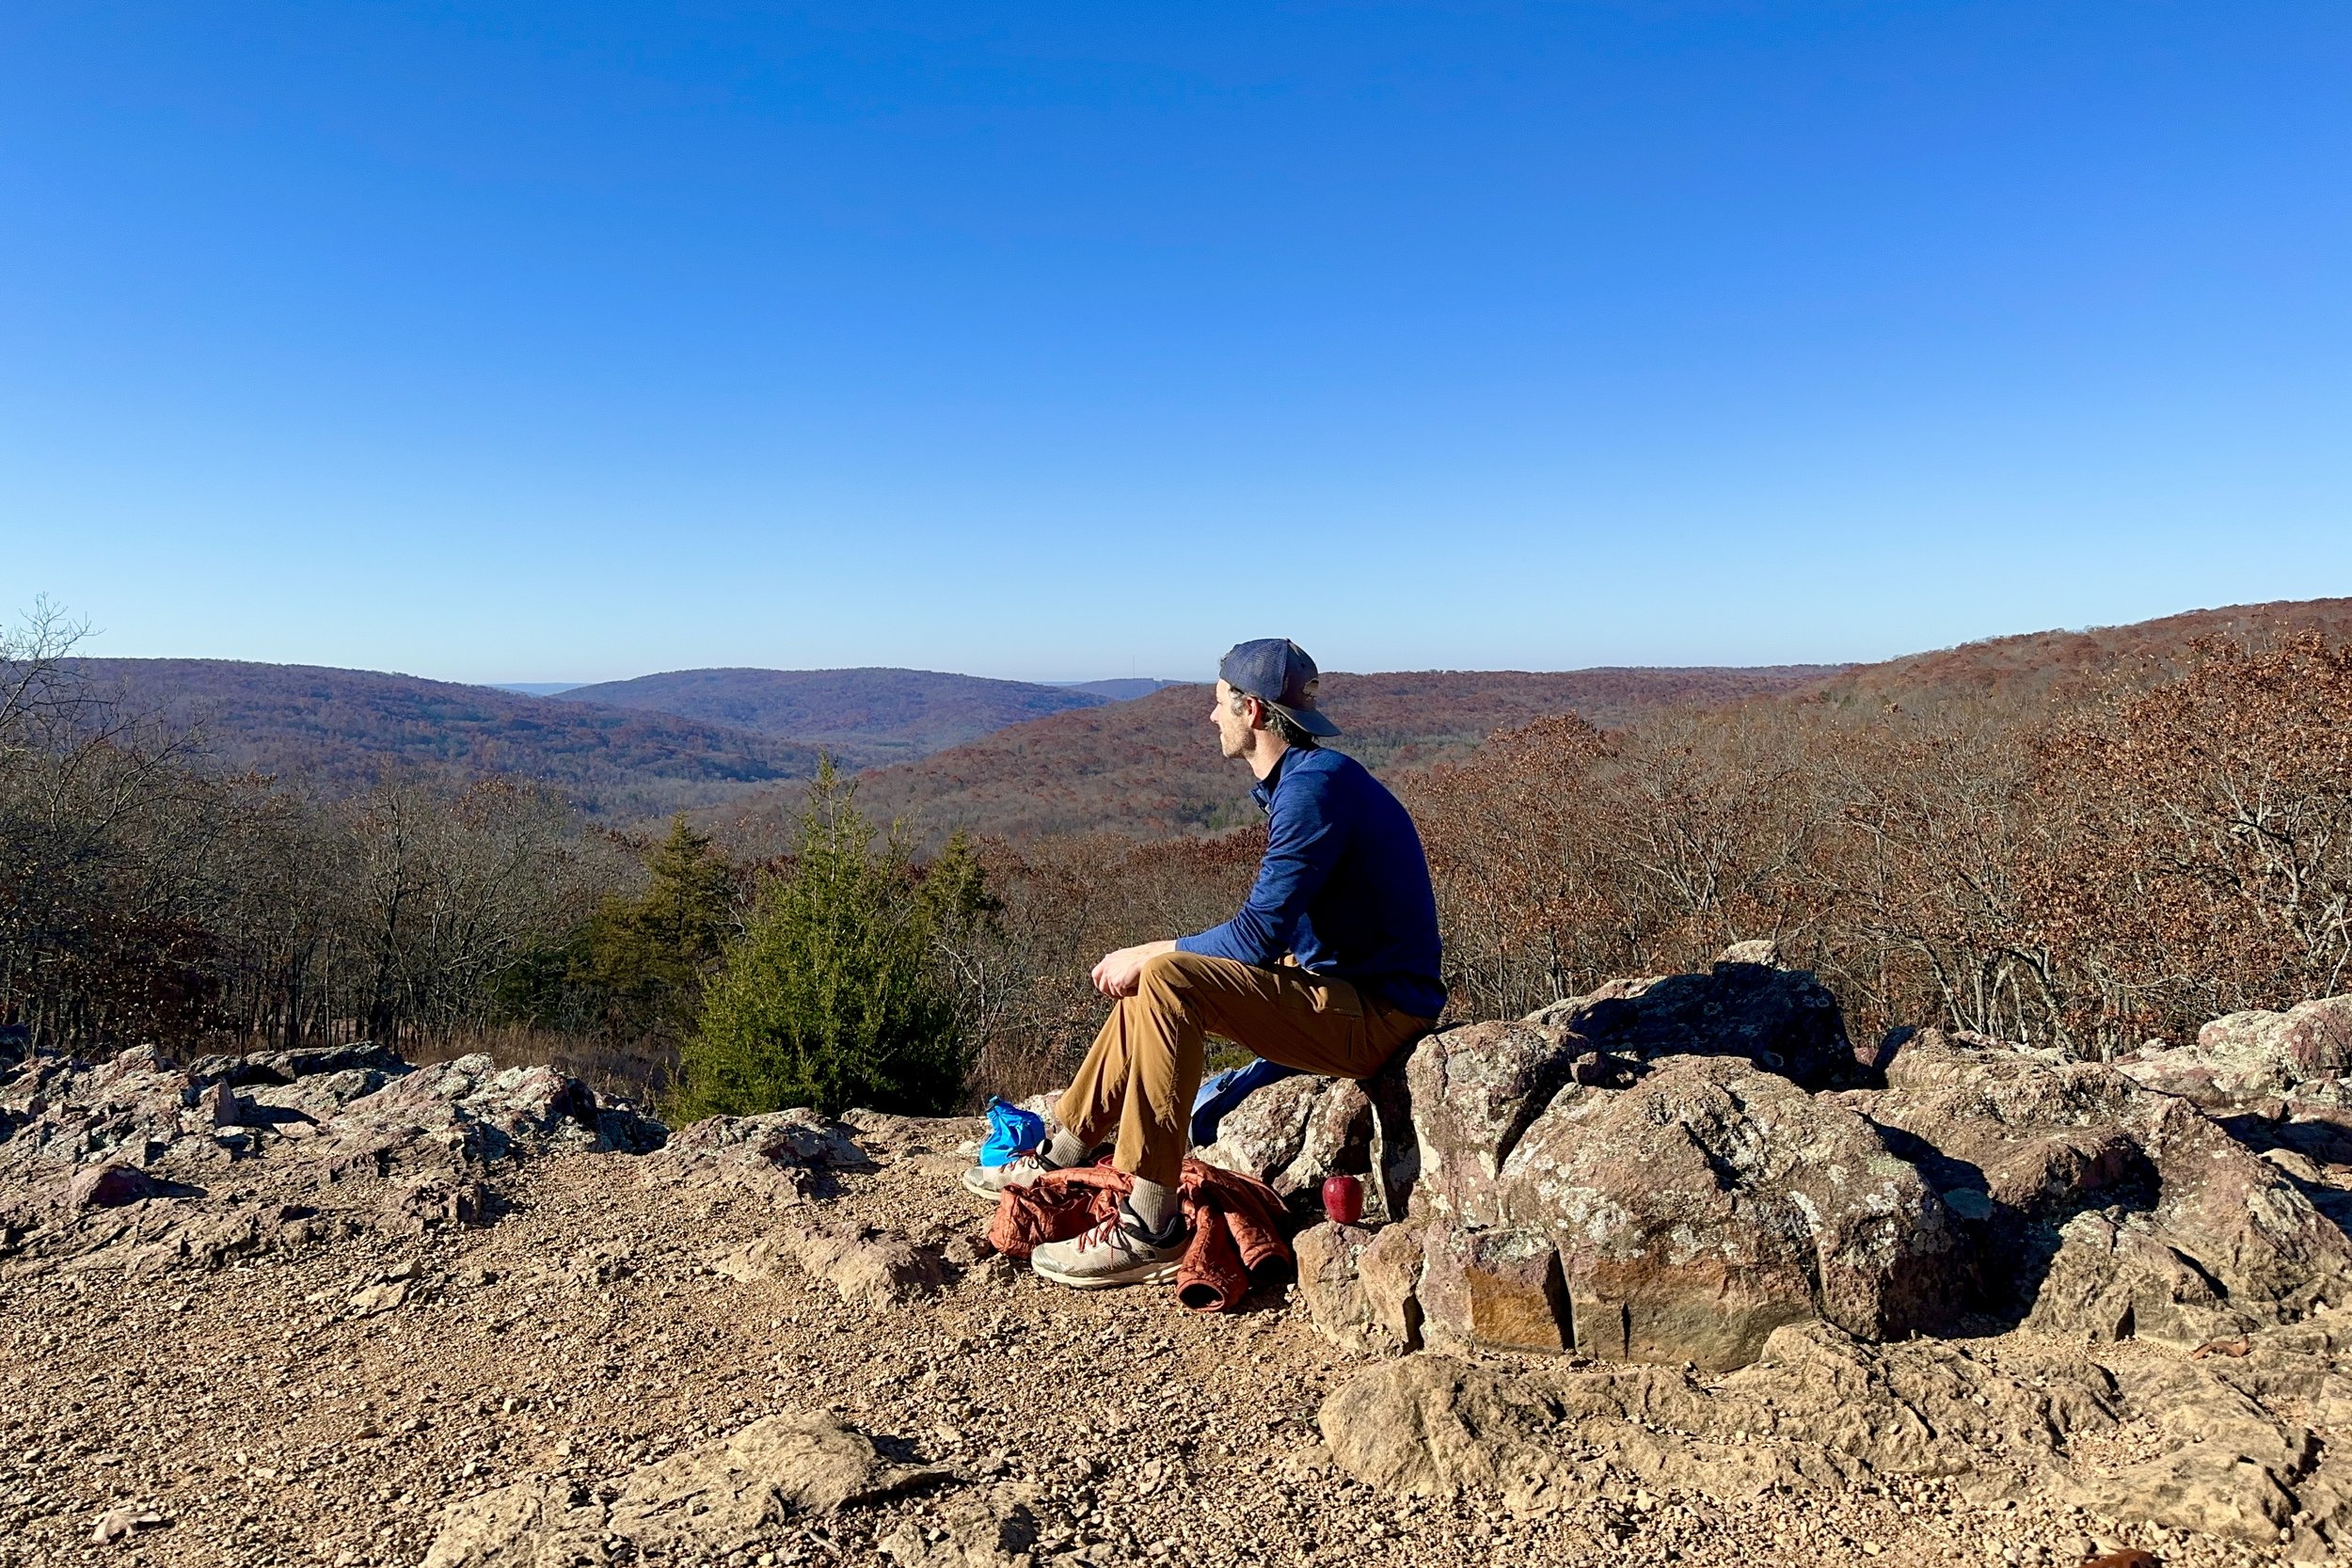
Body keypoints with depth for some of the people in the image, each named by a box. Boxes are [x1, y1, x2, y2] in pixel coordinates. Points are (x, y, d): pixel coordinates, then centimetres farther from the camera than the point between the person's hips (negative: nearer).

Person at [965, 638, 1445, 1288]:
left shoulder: (1314, 787, -20)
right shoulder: (1302, 779, 13)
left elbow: (1258, 935, -24)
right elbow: (1277, 928, 16)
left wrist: (1143, 955, -11)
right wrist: (1145, 960, 10)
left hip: (1377, 1013, -11)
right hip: (1342, 984, 11)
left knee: (1166, 980, -24)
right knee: (1149, 980, 13)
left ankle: (1151, 1228, -21)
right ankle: (1061, 1155, 20)